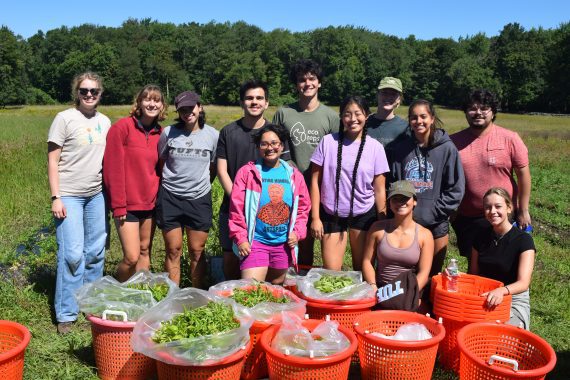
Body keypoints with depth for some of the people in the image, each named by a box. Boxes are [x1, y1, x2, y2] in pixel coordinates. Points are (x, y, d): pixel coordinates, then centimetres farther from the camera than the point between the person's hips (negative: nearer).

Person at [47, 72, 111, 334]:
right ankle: (66, 314, 5)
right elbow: (52, 161, -5)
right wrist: (56, 198, -11)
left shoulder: (104, 121, 10)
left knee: (96, 252, 9)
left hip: (97, 195, 5)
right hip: (69, 195, -5)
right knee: (72, 254, -7)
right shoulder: (65, 118, -4)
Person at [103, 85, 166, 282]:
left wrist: (159, 197, 5)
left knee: (145, 251, 13)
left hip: (150, 204, 6)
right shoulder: (122, 127, -9)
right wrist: (118, 204, -13)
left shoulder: (159, 133, 7)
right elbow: (112, 168, -11)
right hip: (127, 205, -5)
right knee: (131, 257, -7)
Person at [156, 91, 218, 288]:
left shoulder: (212, 135, -1)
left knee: (197, 252, 7)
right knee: (173, 250, 6)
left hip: (199, 198, 0)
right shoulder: (169, 133, -3)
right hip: (170, 197, 0)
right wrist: (170, 182, 7)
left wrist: (202, 184, 9)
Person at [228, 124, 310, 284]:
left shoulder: (294, 175, 6)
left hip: (283, 243, 4)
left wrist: (297, 232, -2)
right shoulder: (247, 172, -4)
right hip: (255, 241, -3)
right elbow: (236, 209, -6)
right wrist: (240, 239, -10)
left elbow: (303, 207, 11)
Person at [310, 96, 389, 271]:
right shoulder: (328, 141, -4)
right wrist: (315, 217, -3)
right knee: (331, 272, 2)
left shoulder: (375, 147, -3)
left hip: (364, 215, 0)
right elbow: (316, 181, -1)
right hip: (331, 214, 0)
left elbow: (379, 190, 0)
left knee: (362, 269, 10)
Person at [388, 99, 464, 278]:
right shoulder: (400, 148, 3)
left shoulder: (447, 148, -5)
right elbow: (392, 182, 8)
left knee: (433, 273, 11)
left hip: (436, 223, -2)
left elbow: (456, 188, -5)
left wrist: (437, 211, -9)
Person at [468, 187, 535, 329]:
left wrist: (502, 291, -41)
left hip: (514, 302, -3)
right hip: (483, 299, 4)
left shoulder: (523, 240, -10)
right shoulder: (481, 237, 5)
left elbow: (523, 283, -20)